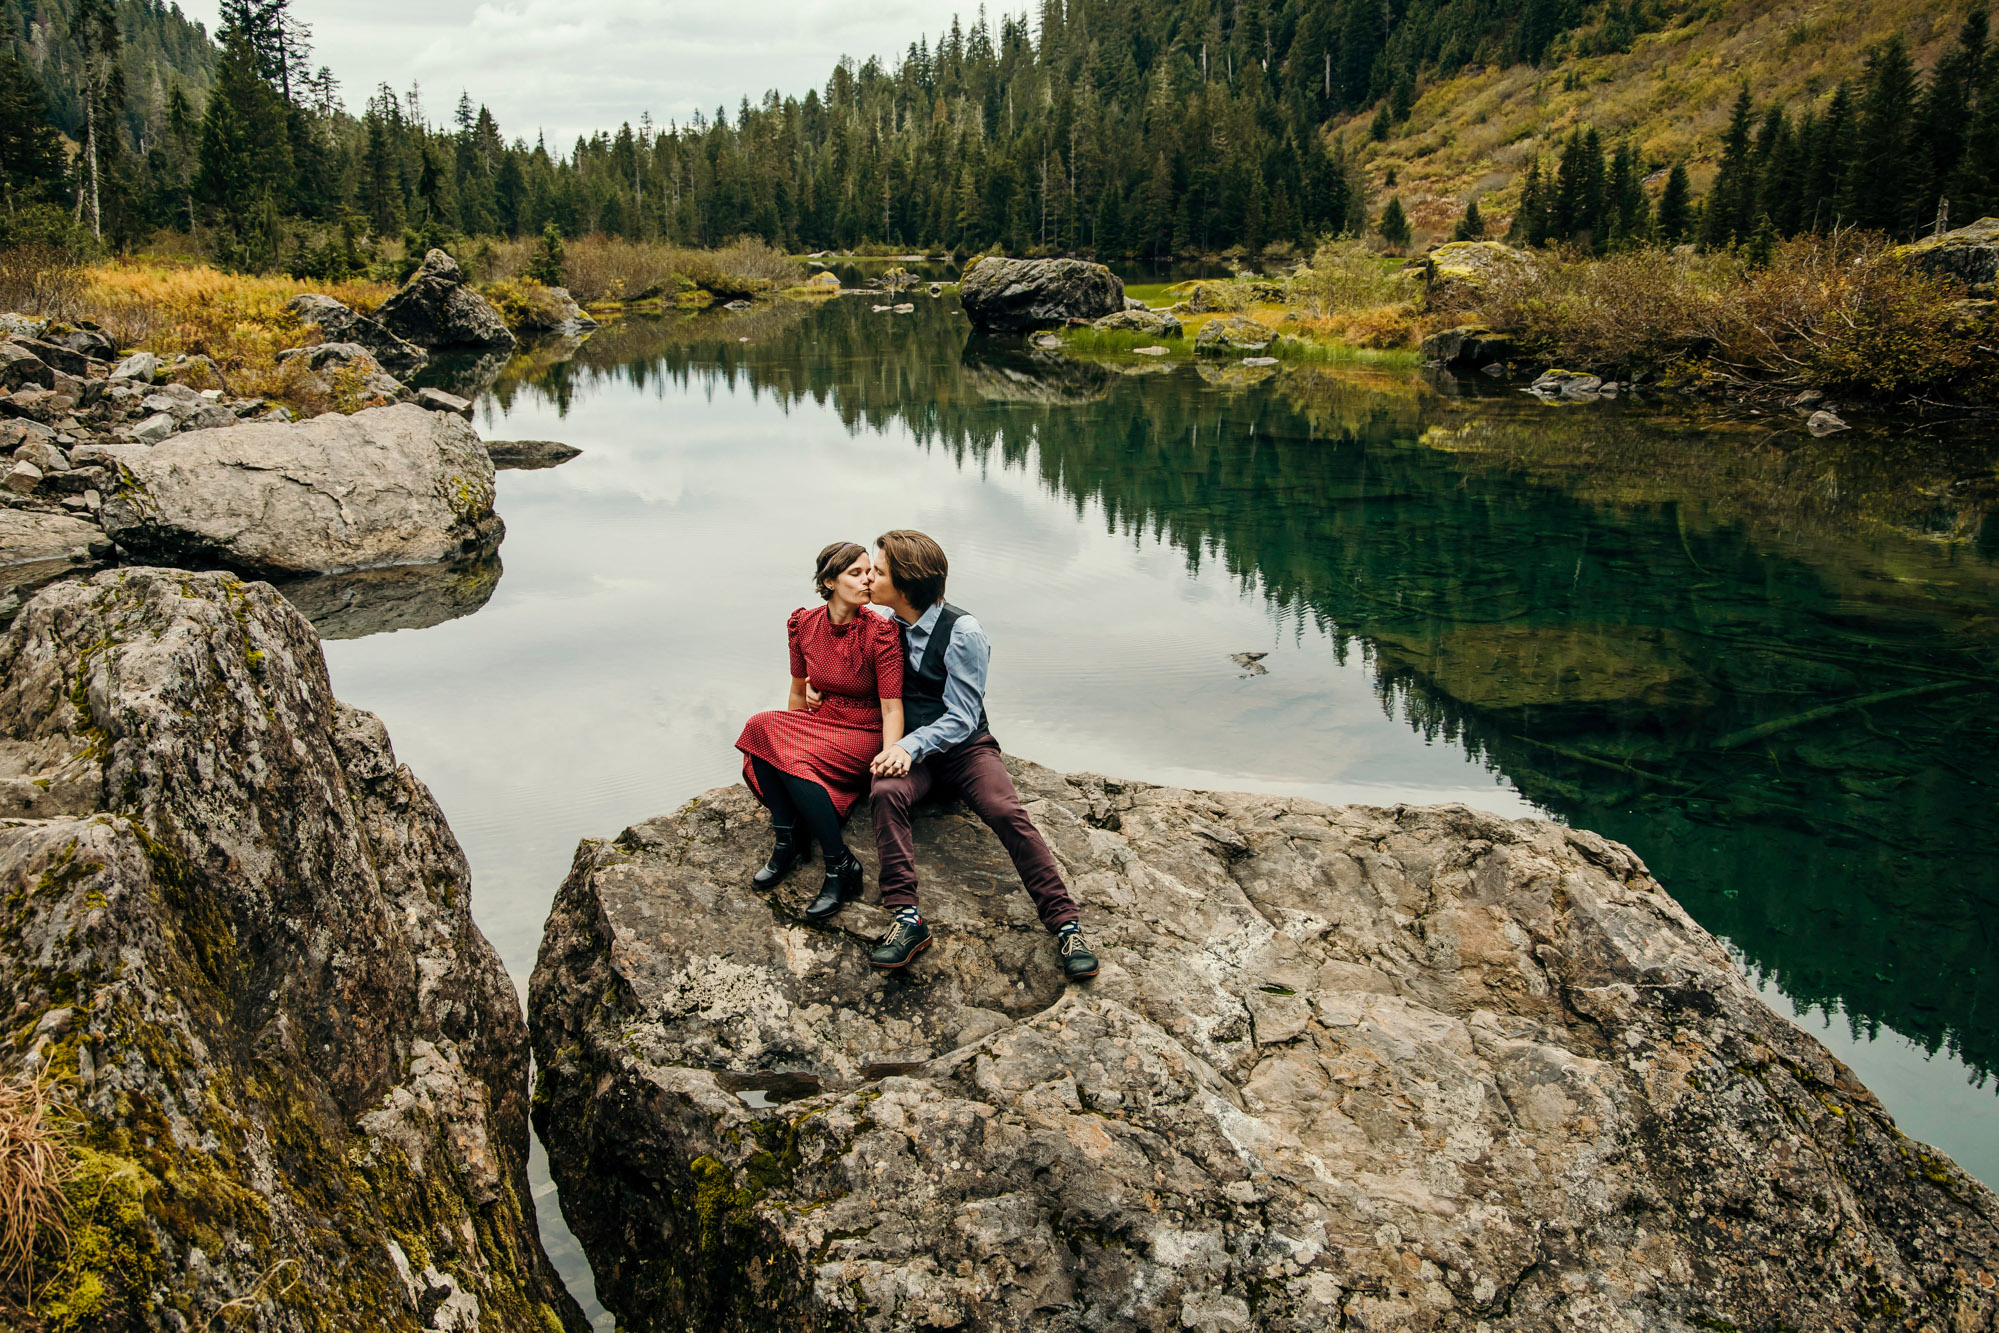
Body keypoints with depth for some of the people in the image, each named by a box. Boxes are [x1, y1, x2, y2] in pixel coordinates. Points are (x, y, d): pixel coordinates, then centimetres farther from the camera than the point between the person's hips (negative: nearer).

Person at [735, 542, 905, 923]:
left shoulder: (881, 632, -15)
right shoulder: (804, 625, -1)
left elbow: (892, 708, -18)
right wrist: (786, 733, 14)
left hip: (863, 734, -5)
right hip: (818, 723, 5)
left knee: (794, 759, -29)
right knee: (763, 728, -23)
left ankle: (841, 867, -22)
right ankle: (789, 839, -14)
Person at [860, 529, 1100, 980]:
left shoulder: (962, 632, -11)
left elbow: (961, 718, -13)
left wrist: (910, 745, -26)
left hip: (965, 748, -3)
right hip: (909, 750, 3)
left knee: (1008, 813, -29)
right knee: (886, 792, -31)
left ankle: (1065, 926, -24)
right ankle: (906, 918, -34)